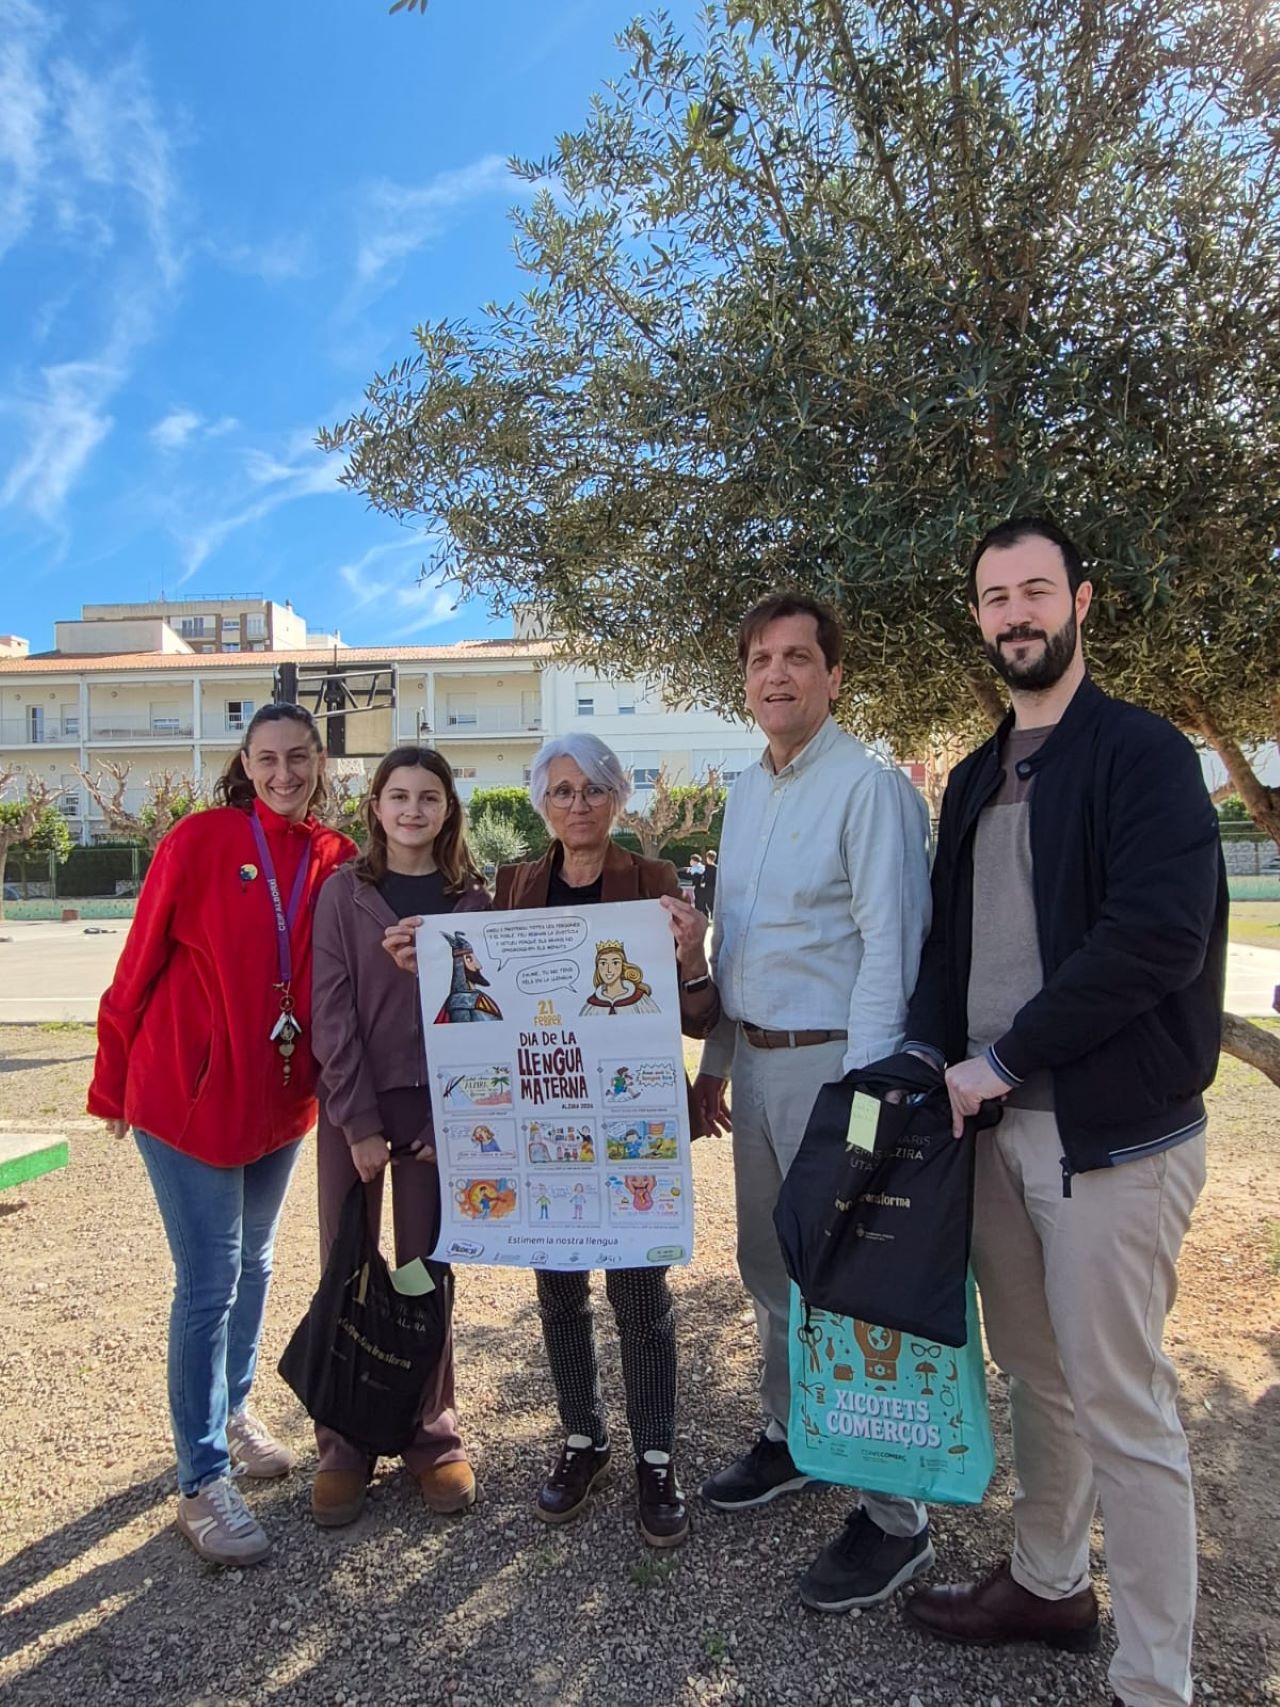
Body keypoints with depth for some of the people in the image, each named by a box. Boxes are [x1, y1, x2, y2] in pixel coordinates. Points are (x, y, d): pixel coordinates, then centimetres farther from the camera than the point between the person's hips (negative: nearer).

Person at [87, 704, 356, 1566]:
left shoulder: (338, 858, -2)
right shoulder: (200, 840, -12)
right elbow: (141, 963, -7)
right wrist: (112, 1082, -1)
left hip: (282, 1095, 5)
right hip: (189, 1092, -5)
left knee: (254, 1264, 20)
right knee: (210, 1284, 1)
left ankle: (233, 1411, 42)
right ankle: (203, 1481, 17)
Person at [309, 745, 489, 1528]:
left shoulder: (472, 900, 2)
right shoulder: (344, 892, -1)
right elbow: (332, 1012, -5)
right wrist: (359, 1121, -11)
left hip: (438, 1107, 0)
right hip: (351, 1104, 0)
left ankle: (433, 1436, 24)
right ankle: (344, 1446, 22)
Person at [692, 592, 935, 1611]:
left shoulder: (870, 787, -13)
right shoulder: (746, 794, 12)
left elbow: (890, 947, -18)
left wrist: (859, 1093, -21)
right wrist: (716, 1059, 16)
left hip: (836, 1064, -8)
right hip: (756, 1060, 8)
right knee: (770, 1266, 20)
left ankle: (894, 1518, 20)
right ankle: (790, 1439, 41)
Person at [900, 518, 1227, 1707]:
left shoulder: (1143, 754, -8)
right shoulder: (975, 780, 14)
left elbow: (1159, 935, -20)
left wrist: (1000, 1060, -17)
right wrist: (930, 1052, -1)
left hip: (1113, 1134, -6)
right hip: (1001, 1123, 7)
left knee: (1123, 1410, 3)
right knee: (1036, 1377, 19)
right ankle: (1047, 1584, 39)